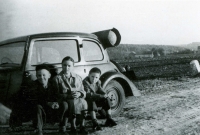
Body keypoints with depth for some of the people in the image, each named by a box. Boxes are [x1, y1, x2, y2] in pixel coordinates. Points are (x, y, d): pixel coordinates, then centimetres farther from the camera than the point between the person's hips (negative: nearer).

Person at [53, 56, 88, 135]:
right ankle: (73, 127, -18)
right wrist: (68, 96, -16)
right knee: (73, 103, -34)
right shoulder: (57, 78, 5)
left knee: (83, 102, -30)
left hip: (78, 98, 3)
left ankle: (82, 126, -19)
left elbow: (83, 92, 17)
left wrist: (79, 94, -7)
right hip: (65, 100, -3)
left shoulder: (77, 78, 18)